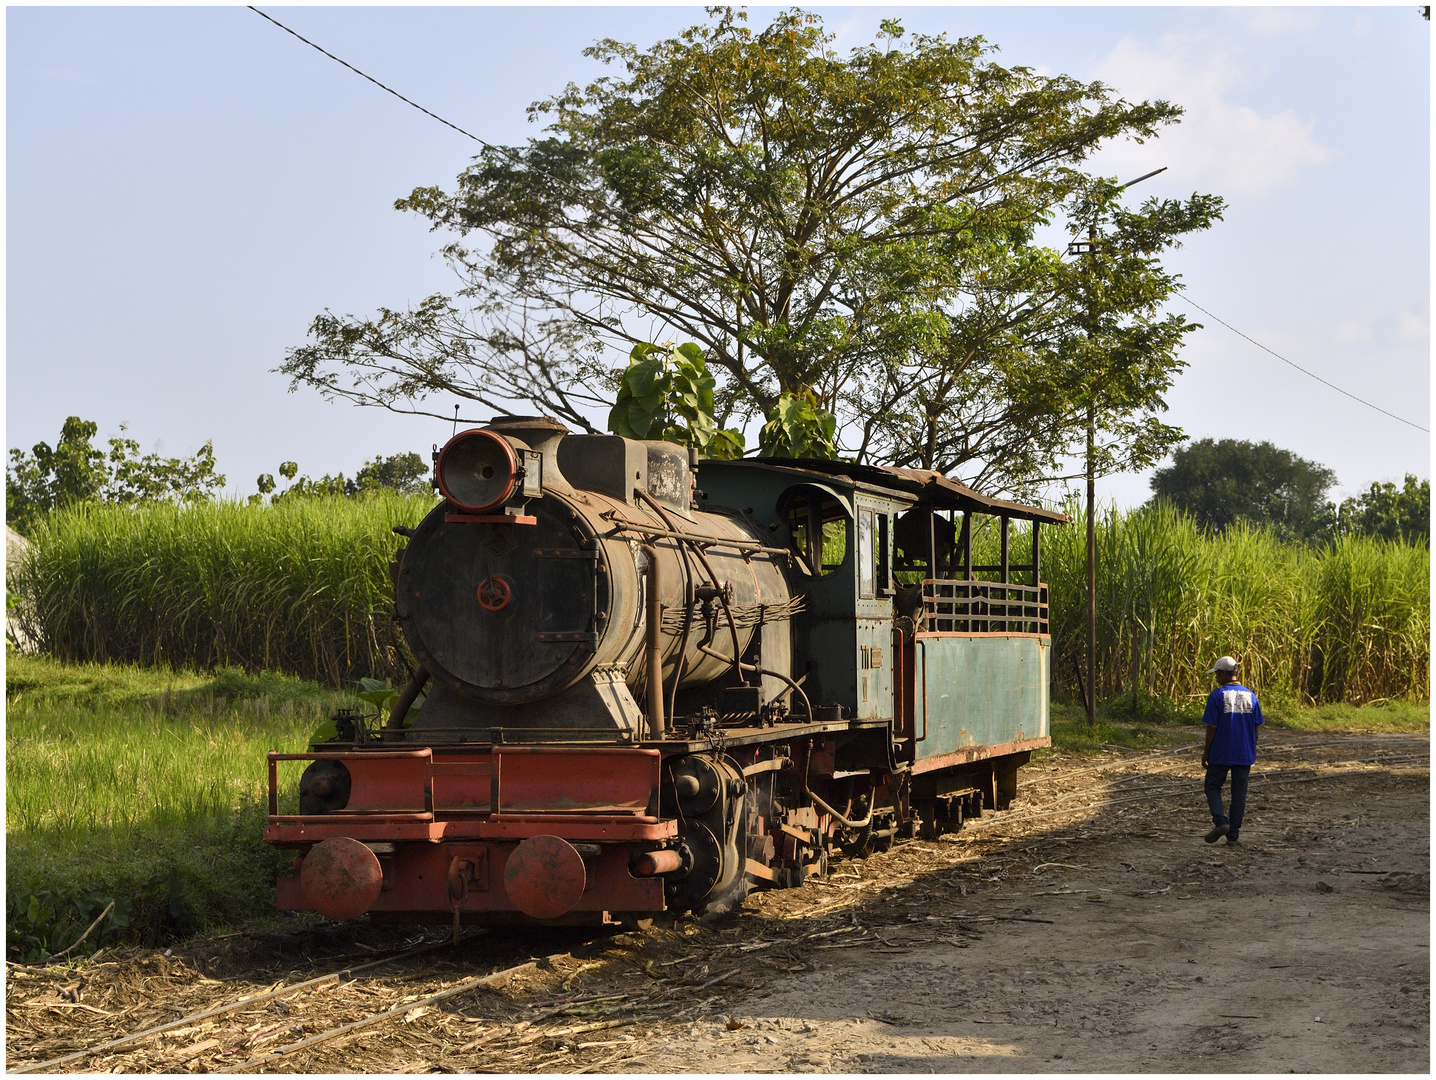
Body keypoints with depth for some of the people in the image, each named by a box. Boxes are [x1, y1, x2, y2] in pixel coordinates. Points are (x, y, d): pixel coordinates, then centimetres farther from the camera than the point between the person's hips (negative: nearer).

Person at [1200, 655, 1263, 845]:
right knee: (1239, 793, 8)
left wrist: (1206, 752, -2)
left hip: (1220, 754, -4)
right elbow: (1256, 727, 8)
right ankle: (1233, 834, 9)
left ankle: (1221, 821, -12)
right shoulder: (1250, 695, 5)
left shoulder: (1216, 696, -10)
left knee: (1212, 787, 9)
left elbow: (1211, 728, -11)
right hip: (1245, 755, 4)